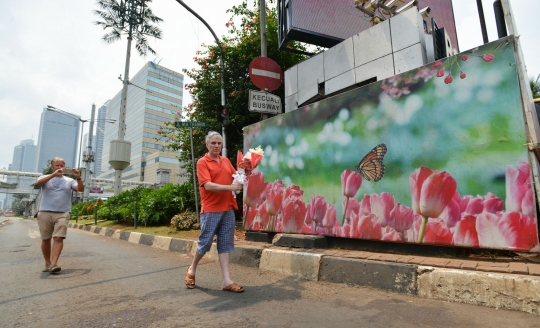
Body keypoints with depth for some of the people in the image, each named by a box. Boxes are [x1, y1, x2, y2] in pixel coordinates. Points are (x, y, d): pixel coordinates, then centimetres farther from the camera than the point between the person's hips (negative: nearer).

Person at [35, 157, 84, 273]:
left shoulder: (69, 180, 12)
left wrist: (78, 178, -19)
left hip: (62, 214, 0)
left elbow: (81, 189, -1)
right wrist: (54, 174, -24)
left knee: (59, 238, -11)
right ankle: (47, 263, 20)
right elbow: (38, 183, -12)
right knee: (46, 239, 7)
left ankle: (53, 264, -15)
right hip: (45, 213, 1)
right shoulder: (45, 178, 11)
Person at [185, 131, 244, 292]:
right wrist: (230, 187, -25)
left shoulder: (226, 161, 13)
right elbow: (208, 185, -17)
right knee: (205, 242, 5)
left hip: (228, 209, 5)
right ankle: (191, 270, 31)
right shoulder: (202, 162, -6)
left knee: (225, 244, 6)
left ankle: (226, 280, 11)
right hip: (210, 209, -5)